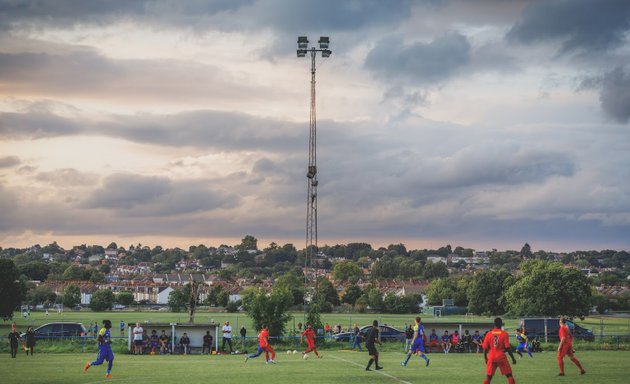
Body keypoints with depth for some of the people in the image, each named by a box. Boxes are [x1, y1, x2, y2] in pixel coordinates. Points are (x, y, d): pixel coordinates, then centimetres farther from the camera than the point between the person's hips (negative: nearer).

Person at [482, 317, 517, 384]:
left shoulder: (488, 334, 2)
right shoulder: (504, 334, -3)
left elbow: (485, 348, 2)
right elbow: (507, 347, -8)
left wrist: (485, 358, 15)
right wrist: (513, 358, 0)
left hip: (491, 357, 2)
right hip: (501, 357, -2)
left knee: (488, 377, 7)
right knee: (509, 375, 8)